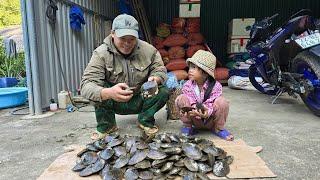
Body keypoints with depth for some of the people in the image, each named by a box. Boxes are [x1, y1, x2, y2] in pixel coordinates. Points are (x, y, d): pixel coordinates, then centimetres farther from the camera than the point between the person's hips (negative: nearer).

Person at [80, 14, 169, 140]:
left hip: (140, 101, 2)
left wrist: (155, 79, -30)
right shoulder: (101, 53, -21)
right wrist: (108, 93, -54)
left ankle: (145, 121, 3)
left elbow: (160, 70, -3)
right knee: (100, 87, -29)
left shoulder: (149, 50, -12)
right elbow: (86, 85, -31)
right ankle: (106, 125, -6)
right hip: (114, 103, -1)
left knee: (164, 91, -22)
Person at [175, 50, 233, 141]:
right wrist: (186, 111, -39)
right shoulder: (187, 85, -11)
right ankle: (188, 126, -4)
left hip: (210, 119, -1)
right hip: (194, 119, 1)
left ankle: (218, 129, -4)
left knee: (222, 102, -30)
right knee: (181, 99, -23)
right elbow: (190, 102, -16)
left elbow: (210, 104, -23)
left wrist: (207, 112, -46)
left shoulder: (215, 86, -17)